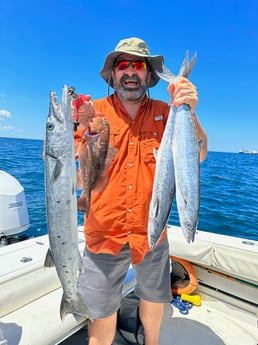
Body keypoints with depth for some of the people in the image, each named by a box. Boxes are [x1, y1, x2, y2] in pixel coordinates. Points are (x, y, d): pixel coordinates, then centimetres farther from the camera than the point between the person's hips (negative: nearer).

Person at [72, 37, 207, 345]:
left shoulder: (163, 112, 0)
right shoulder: (94, 110, -4)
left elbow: (197, 156, -11)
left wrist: (188, 113, -27)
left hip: (152, 233, 2)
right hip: (104, 235, -1)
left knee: (155, 301, 25)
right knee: (101, 317, 13)